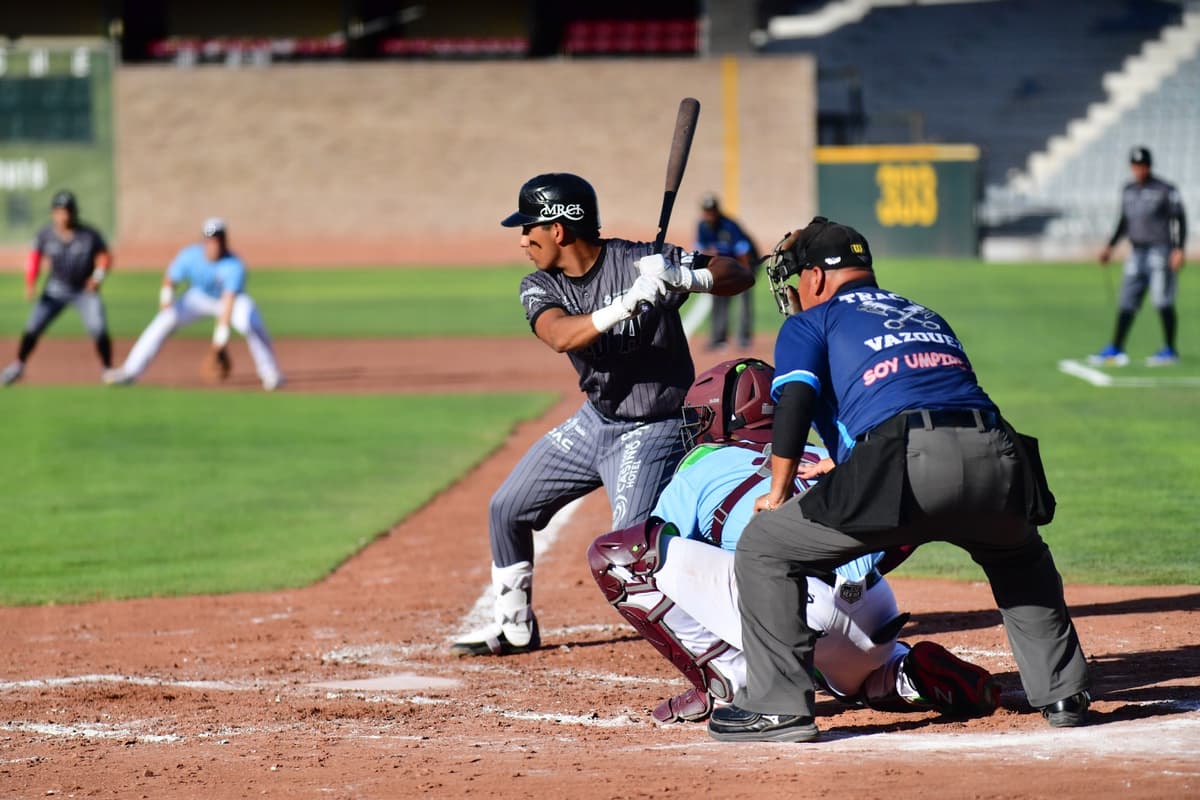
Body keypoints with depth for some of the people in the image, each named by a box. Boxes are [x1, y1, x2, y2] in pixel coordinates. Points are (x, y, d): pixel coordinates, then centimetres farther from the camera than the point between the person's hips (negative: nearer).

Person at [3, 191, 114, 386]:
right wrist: (30, 284, -11)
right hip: (56, 289, 2)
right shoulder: (45, 234, -12)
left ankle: (108, 370, 2)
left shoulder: (90, 235, -16)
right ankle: (18, 366, 14)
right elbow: (35, 257, 0)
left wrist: (98, 276, -22)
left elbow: (104, 257, -5)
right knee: (33, 327, -4)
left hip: (86, 290, -2)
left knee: (99, 329, -16)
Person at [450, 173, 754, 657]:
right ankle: (514, 626, 33)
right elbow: (560, 336, -28)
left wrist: (682, 277, -40)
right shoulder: (540, 288, -5)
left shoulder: (638, 262, -19)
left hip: (652, 431, -7)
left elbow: (739, 275, -20)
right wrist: (626, 305, -44)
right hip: (595, 420, 7)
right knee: (507, 509, 15)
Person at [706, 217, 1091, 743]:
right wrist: (846, 464, 50)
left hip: (908, 465, -6)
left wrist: (779, 492, 12)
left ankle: (778, 707, 2)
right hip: (997, 460, 6)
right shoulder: (927, 318, 36)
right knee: (1020, 557, 38)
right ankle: (1062, 694, 31)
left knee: (764, 547, 9)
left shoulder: (812, 322, 19)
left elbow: (794, 400, 2)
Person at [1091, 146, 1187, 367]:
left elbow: (1179, 220, -6)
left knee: (1163, 302, -9)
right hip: (1136, 252, 6)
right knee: (1127, 303, 4)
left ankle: (1170, 351, -3)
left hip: (1161, 251, -6)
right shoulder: (1128, 190, 14)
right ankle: (1115, 349, 8)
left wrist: (1179, 250, -16)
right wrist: (1110, 246, 17)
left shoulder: (1165, 191, -5)